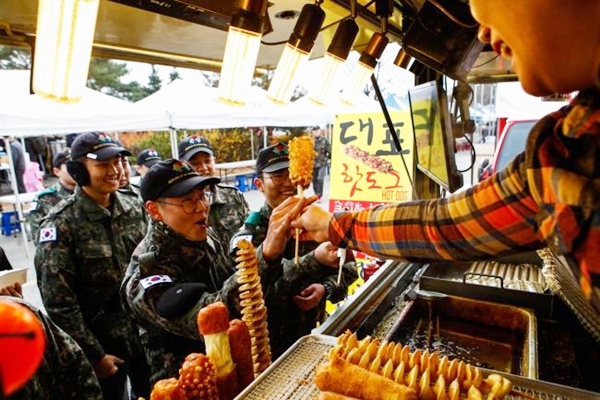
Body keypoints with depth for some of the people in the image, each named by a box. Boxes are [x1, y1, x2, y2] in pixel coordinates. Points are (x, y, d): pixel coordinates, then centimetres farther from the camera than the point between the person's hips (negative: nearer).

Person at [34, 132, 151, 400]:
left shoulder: (134, 206, -2)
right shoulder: (61, 224, -16)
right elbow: (59, 303, -15)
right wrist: (94, 355, -12)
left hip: (147, 332, 4)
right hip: (102, 343, -4)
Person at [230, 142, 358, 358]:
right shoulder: (250, 233, -14)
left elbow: (348, 265, 0)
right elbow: (269, 280, -32)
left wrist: (326, 288, -18)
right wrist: (315, 260, -45)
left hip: (315, 330, 4)